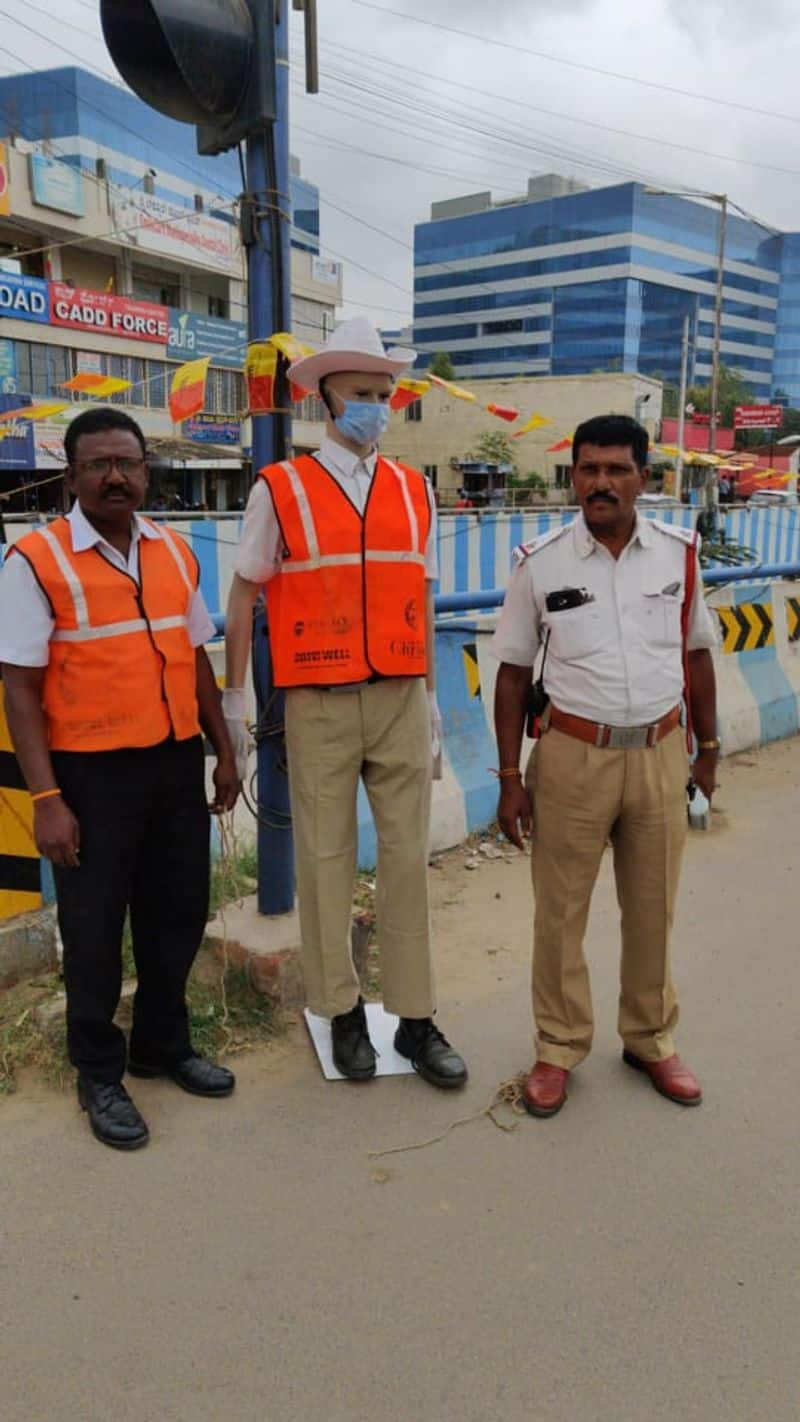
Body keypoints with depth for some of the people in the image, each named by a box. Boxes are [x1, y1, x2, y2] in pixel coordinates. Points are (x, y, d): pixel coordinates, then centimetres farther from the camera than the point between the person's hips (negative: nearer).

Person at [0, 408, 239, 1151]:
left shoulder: (174, 551, 7)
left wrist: (224, 752, 13)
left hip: (178, 762, 5)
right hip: (93, 772, -5)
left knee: (178, 913, 16)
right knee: (95, 929, 9)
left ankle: (164, 1045, 39)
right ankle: (99, 1074, 30)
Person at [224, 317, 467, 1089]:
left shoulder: (413, 491, 9)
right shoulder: (280, 489, -2)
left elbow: (419, 600, 13)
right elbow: (243, 594, 2)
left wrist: (431, 695, 13)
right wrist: (233, 695, 1)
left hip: (401, 702, 3)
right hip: (319, 706, -3)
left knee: (407, 857, 7)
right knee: (325, 859, 7)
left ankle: (415, 1019, 20)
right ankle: (342, 1012, 24)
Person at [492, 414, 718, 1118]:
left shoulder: (680, 553, 2)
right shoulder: (541, 564, -4)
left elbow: (696, 654, 12)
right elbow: (513, 672, -1)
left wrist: (707, 748, 15)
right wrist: (510, 777, -3)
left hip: (660, 752, 2)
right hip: (573, 755, -2)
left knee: (653, 911, 14)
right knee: (560, 913, 7)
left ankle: (652, 1040, 35)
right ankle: (558, 1050, 26)